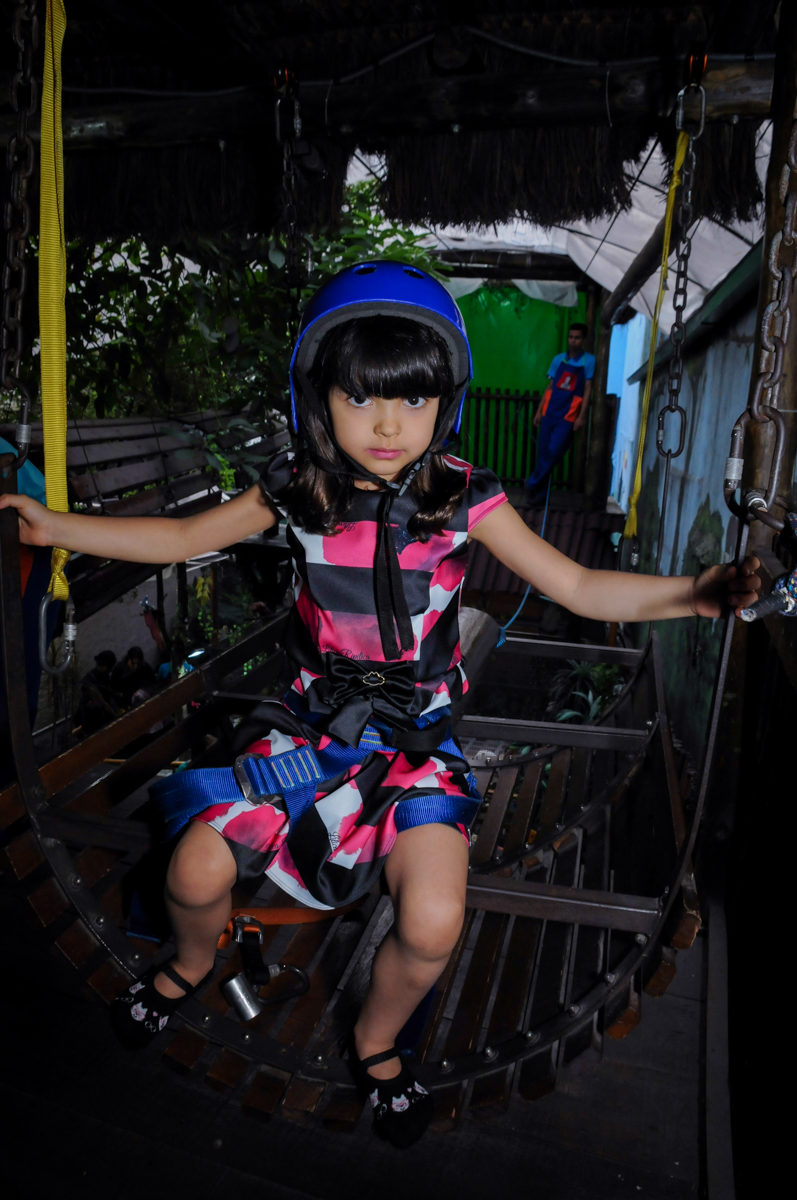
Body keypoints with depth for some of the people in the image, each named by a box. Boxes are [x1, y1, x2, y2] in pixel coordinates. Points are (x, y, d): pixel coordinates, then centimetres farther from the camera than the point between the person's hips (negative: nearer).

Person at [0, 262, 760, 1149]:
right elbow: (183, 538, 7)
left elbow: (579, 588, -11)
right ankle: (193, 963, 36)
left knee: (432, 923, -19)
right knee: (194, 874, -6)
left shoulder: (463, 498, -12)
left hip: (415, 735, -1)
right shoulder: (296, 489, -5)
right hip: (315, 718, 2)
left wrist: (692, 594, -27)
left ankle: (376, 1042, 20)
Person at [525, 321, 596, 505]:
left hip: (568, 414, -4)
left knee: (555, 452, -12)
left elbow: (587, 390, -4)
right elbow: (550, 386, 13)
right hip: (550, 412, 4)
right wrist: (539, 411, 9)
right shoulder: (558, 359, 10)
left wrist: (582, 416, -10)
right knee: (543, 453, 4)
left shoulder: (589, 361, -2)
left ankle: (533, 484, 3)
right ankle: (539, 491, 15)